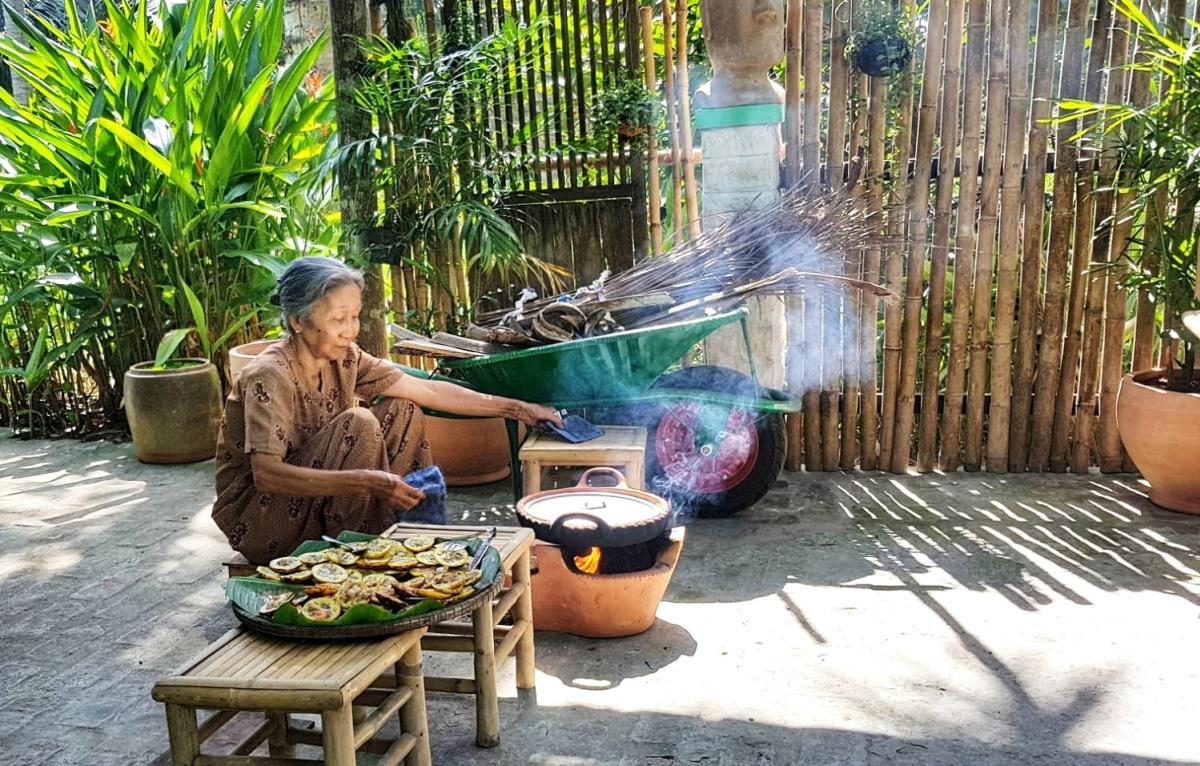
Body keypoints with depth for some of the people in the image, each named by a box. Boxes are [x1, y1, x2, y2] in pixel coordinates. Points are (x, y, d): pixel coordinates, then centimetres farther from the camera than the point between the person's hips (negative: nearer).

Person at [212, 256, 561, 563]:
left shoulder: (344, 358, -5)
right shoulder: (269, 376, -26)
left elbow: (426, 389, -3)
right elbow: (266, 474, -35)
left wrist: (512, 408, -7)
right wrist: (366, 481, -43)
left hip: (317, 503, 7)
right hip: (255, 517, -7)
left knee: (402, 411, -5)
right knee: (357, 424, -27)